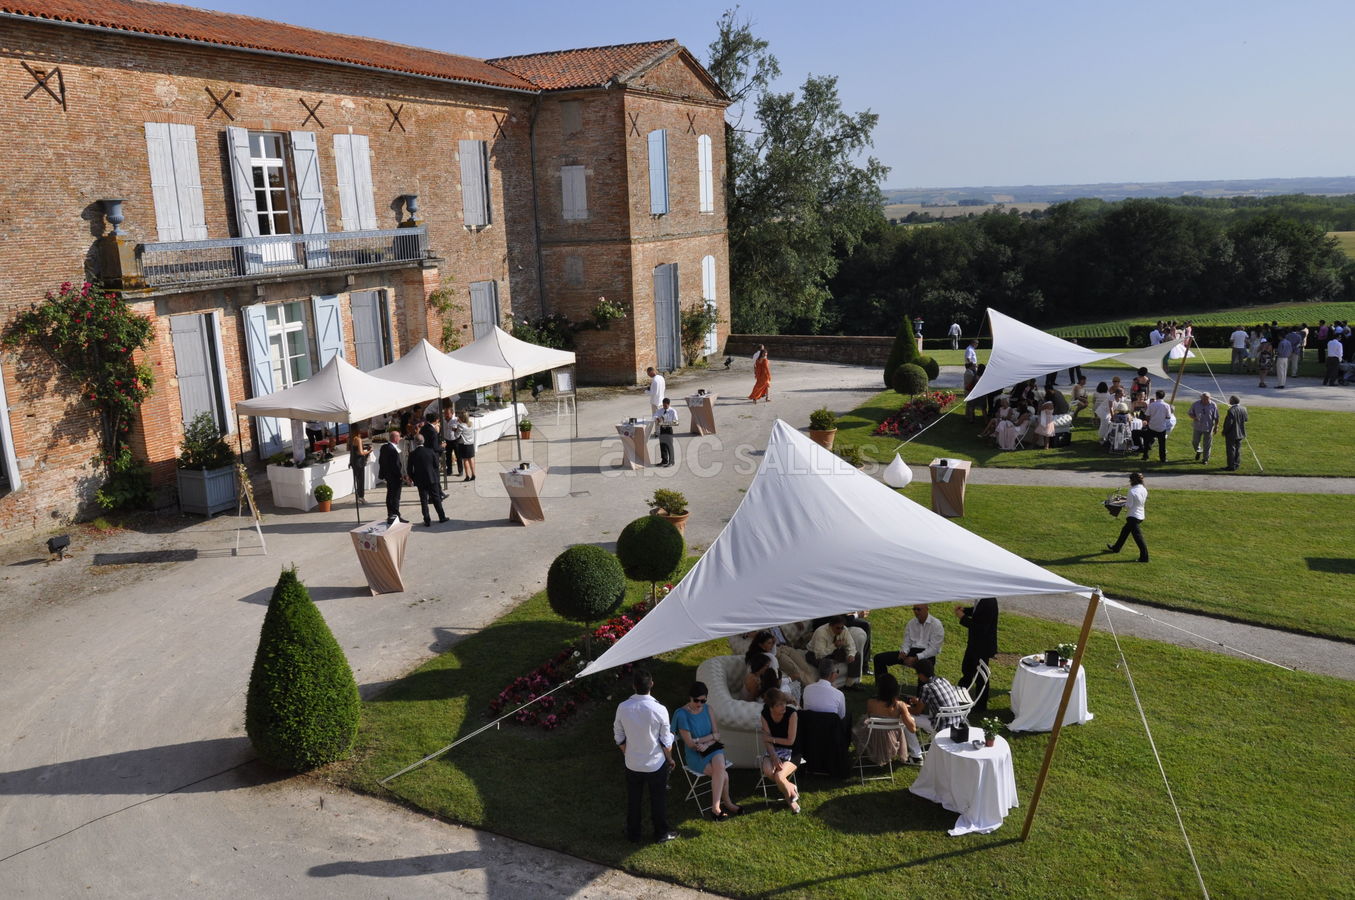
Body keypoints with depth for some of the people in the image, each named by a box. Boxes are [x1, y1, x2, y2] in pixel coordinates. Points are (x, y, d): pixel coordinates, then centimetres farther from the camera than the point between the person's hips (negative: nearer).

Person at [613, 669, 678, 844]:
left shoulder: (623, 708, -16)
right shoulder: (659, 710, -23)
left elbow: (619, 738, -3)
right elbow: (666, 741, -12)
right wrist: (670, 759, 6)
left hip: (632, 764, 2)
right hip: (656, 764, -2)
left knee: (633, 800, 20)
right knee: (658, 800, 18)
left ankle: (633, 834, 35)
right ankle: (661, 833, 34)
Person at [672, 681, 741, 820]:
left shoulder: (707, 709, 4)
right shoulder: (682, 714, -13)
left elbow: (717, 735, 5)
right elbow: (690, 743, -13)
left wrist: (701, 740, -14)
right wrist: (710, 738, -6)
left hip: (712, 748, 4)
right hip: (695, 755, -4)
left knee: (719, 767, -31)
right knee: (723, 774, -27)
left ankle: (715, 807, -21)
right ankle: (726, 803, -7)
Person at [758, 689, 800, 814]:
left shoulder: (791, 713, -18)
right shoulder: (765, 714, -7)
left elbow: (790, 741, -15)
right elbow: (767, 741, -8)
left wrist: (771, 738, -10)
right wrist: (774, 757, -23)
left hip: (790, 752, -3)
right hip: (773, 750, 3)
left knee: (779, 776, -28)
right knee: (768, 770, -28)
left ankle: (790, 794, 5)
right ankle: (792, 790, -2)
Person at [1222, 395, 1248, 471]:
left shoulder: (1231, 410, -23)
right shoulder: (1243, 409, -1)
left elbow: (1229, 423, -22)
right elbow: (1245, 419, 11)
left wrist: (1224, 432, -10)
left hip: (1231, 434, -7)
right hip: (1240, 433, 7)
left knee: (1231, 450, 3)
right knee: (1238, 449, 17)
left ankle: (1232, 466, 7)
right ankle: (1237, 464, 25)